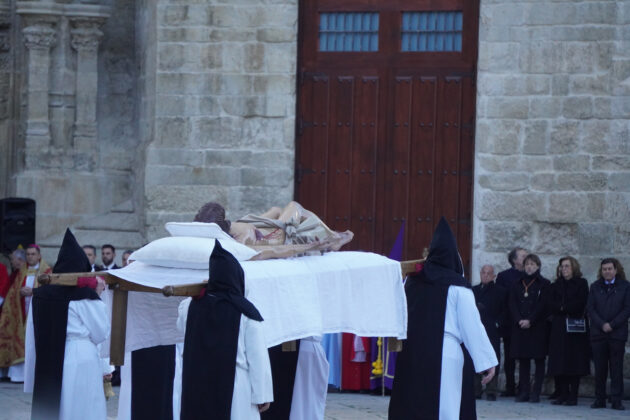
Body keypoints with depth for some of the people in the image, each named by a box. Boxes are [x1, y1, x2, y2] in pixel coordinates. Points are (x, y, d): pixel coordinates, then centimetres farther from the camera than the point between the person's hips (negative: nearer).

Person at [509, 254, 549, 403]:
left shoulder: (544, 284, 2)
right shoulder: (518, 284, 13)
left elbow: (543, 305, -6)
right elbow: (512, 304, 6)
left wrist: (530, 321, -14)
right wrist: (519, 320, -9)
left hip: (538, 327, -3)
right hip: (520, 327, 3)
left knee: (539, 360, -2)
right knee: (523, 360, 3)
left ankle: (536, 393, -2)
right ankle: (524, 392, 6)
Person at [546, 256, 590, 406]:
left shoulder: (581, 283, 5)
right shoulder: (555, 286, 15)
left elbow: (581, 304, -6)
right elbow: (551, 306, 4)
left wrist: (563, 308, -5)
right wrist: (564, 309, -10)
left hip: (576, 328, -3)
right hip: (559, 327, 3)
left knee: (575, 362, -4)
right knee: (559, 364, -2)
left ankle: (573, 396, -3)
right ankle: (562, 395, 2)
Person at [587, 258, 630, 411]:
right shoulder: (595, 287, 11)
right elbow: (590, 308, 4)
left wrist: (612, 325, -10)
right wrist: (602, 325, -10)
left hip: (617, 334, -2)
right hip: (598, 333, 2)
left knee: (616, 369, -1)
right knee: (599, 369, 3)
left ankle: (616, 400, 1)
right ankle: (599, 399, 8)